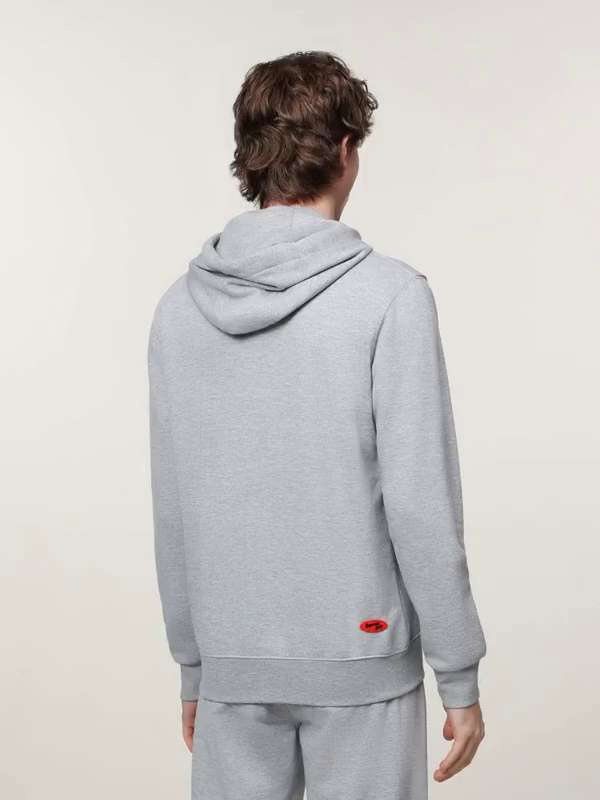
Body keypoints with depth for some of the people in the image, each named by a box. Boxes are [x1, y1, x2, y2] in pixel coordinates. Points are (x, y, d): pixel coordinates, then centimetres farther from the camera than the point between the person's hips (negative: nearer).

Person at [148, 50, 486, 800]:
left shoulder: (180, 307, 1)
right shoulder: (390, 295, -12)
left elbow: (172, 511, 5)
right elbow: (420, 503, -14)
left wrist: (192, 663, 15)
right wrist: (460, 676, -5)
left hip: (234, 661, 4)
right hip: (360, 656, -4)